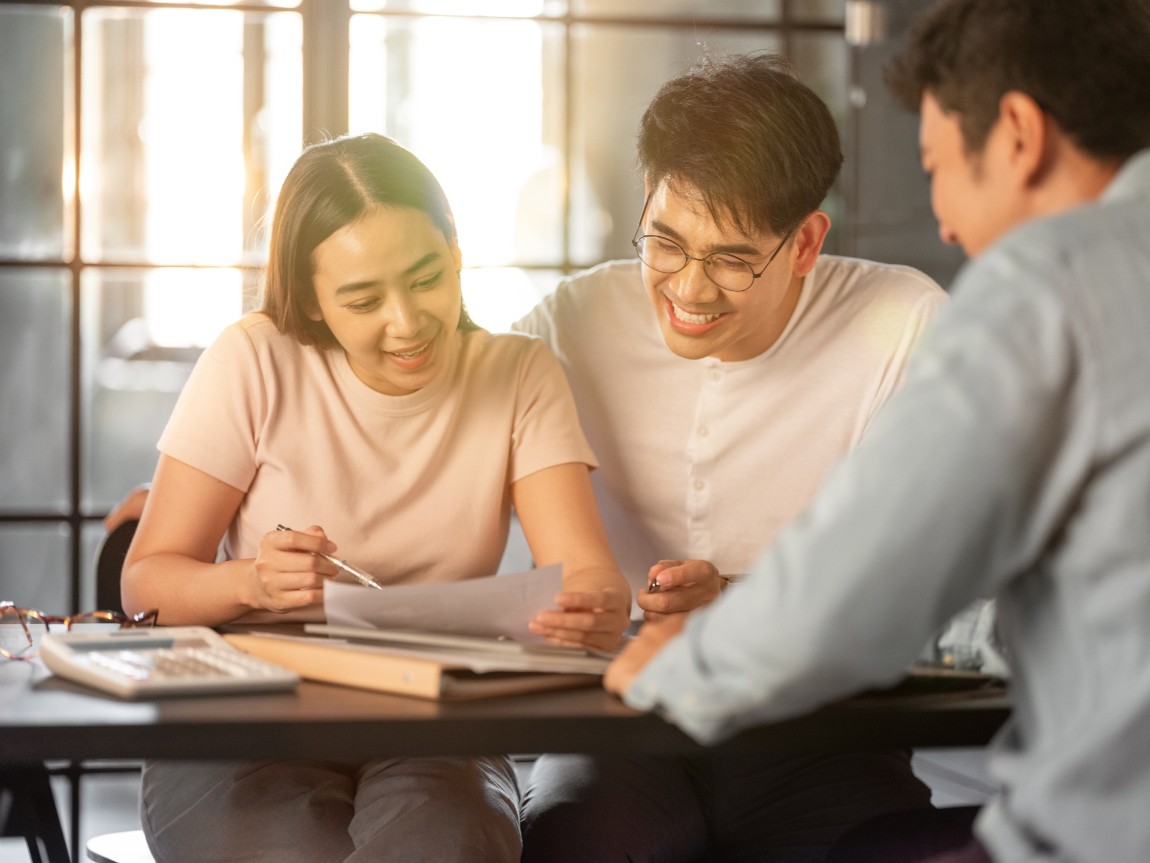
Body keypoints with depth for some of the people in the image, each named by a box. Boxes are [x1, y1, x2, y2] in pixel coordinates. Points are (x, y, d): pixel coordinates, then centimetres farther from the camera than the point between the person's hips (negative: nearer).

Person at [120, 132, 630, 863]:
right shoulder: (256, 364, -2)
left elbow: (591, 579, -8)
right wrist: (252, 582, -24)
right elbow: (146, 581, -2)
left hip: (434, 739, 0)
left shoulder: (521, 377, 4)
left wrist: (595, 608, -33)